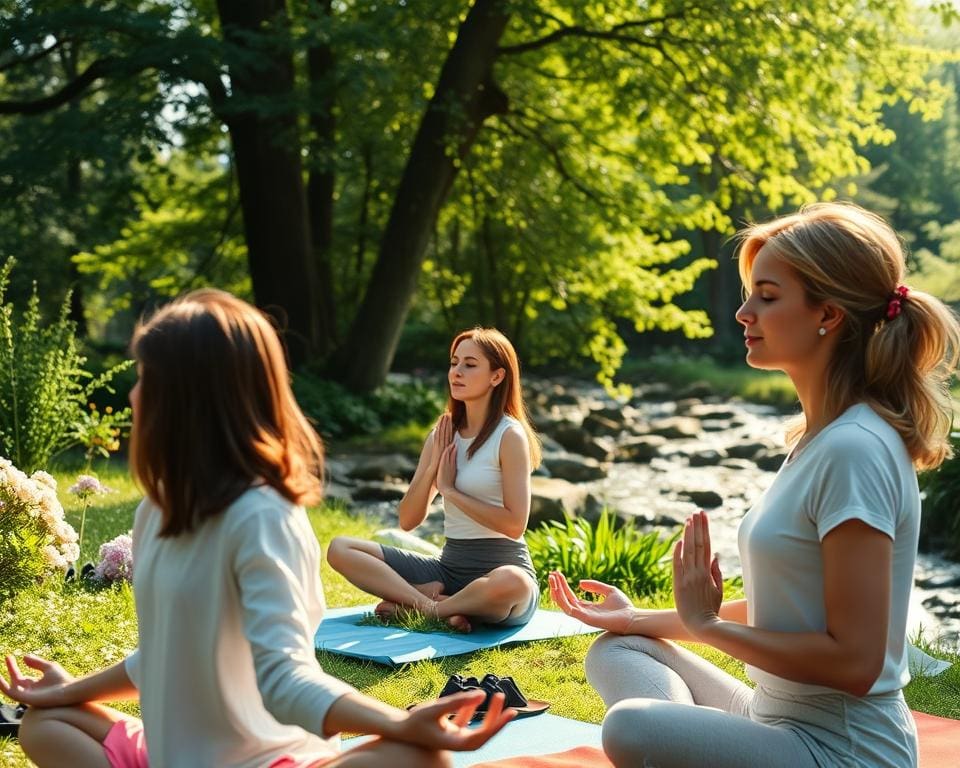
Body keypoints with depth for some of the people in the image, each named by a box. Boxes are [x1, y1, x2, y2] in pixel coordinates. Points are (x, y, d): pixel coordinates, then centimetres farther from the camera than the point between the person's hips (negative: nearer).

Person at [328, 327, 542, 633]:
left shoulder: (510, 436, -9)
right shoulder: (442, 435, 8)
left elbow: (515, 524, -17)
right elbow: (408, 520, 5)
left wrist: (451, 490, -12)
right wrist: (433, 467, -9)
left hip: (501, 566, -5)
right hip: (448, 565, 5)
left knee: (512, 584, -42)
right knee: (340, 548, -6)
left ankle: (409, 602, -21)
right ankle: (429, 599, -21)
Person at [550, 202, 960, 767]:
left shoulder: (854, 450, -21)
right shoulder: (821, 437, 9)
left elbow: (854, 661, -23)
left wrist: (705, 624, -13)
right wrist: (640, 619, 14)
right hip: (780, 718, 10)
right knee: (616, 651, 15)